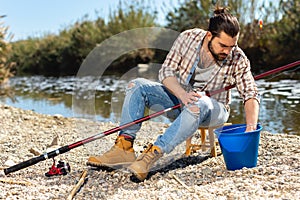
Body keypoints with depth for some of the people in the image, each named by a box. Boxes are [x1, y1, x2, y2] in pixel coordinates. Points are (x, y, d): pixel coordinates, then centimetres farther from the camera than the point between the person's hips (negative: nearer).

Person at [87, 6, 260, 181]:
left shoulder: (238, 59, -13)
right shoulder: (188, 38, -12)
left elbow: (251, 94, -10)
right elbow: (167, 70, -11)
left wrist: (251, 126, -28)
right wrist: (183, 94, -29)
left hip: (212, 109, -3)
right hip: (179, 96, 3)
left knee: (197, 105, -40)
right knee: (137, 85, -17)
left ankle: (153, 154, -44)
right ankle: (124, 147, -29)